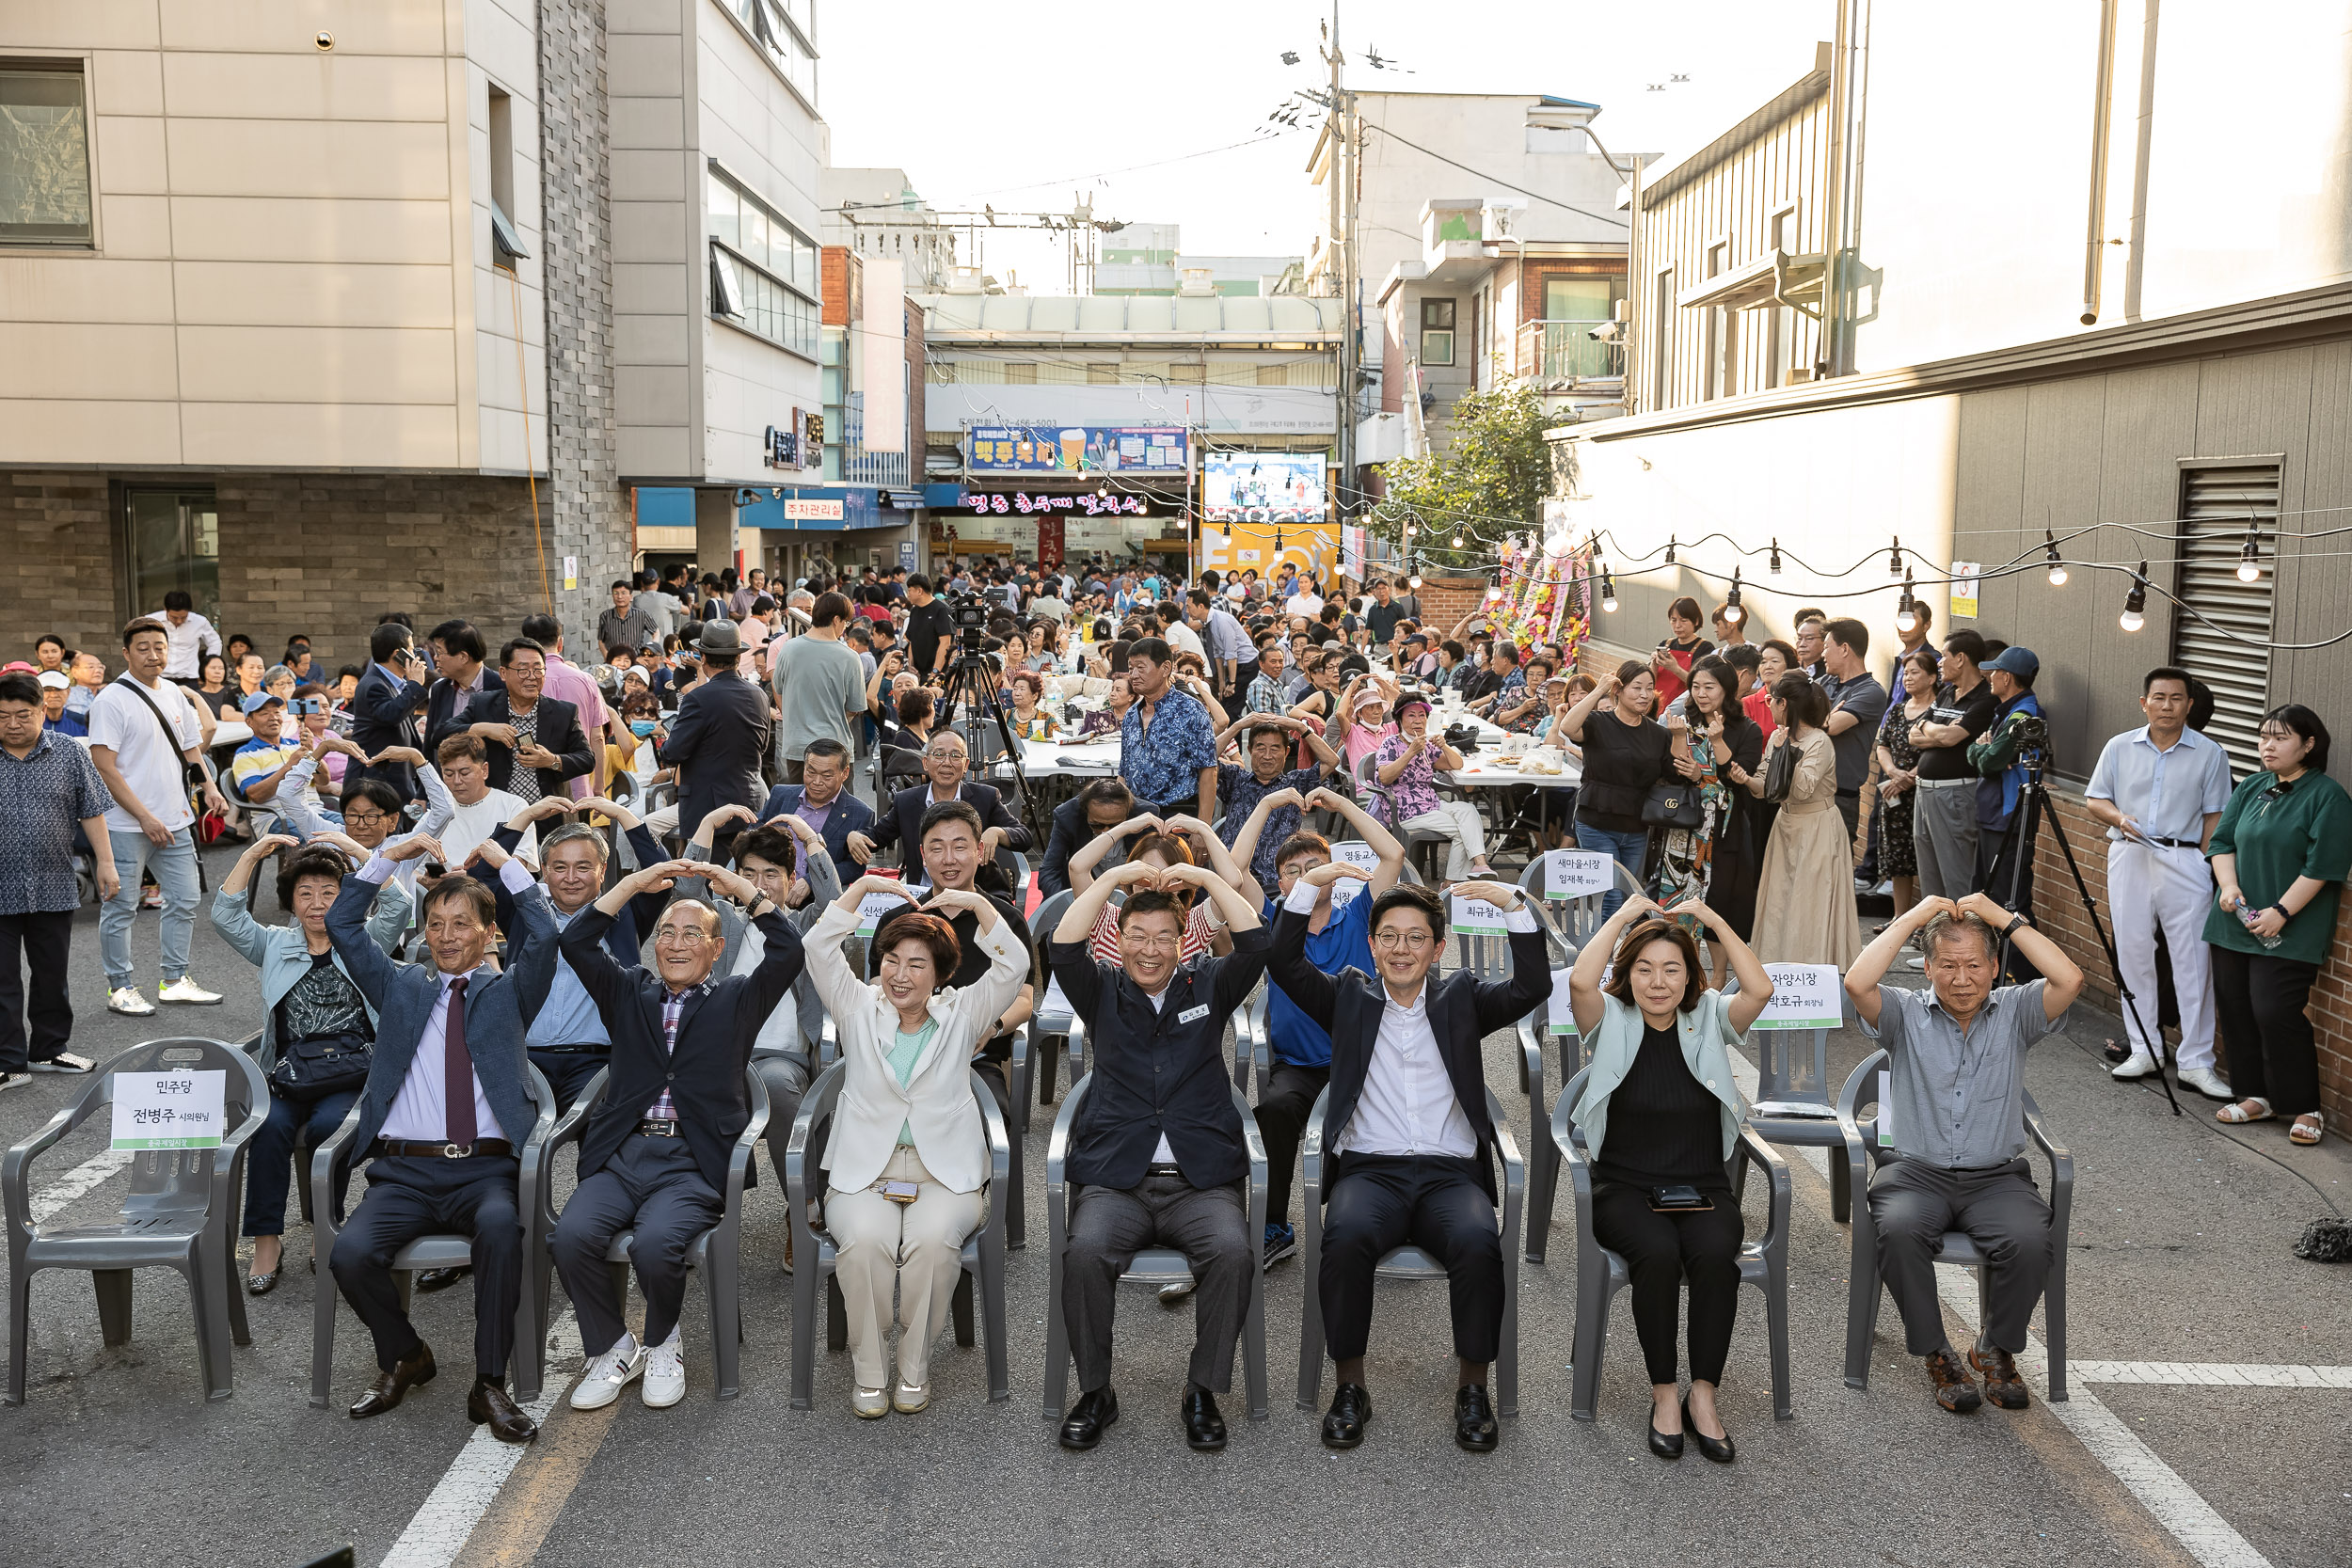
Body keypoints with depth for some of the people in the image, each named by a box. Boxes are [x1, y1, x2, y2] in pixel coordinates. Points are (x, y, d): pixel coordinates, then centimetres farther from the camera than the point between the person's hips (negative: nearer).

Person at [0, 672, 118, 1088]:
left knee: (53, 975, 12)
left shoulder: (69, 754, 2)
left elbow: (92, 811, 6)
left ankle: (48, 1050, 26)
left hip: (53, 887, 2)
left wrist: (105, 862, 2)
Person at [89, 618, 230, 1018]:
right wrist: (144, 817, -19)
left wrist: (208, 787, 2)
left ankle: (175, 981, 22)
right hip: (127, 825, -7)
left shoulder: (176, 695, 11)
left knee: (185, 900, 11)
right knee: (121, 907, 3)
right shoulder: (112, 700, -10)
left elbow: (191, 748, 21)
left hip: (174, 820, 7)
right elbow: (105, 767, -15)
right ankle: (120, 988, 13)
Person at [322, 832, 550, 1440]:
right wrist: (391, 856, 7)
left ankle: (490, 1384, -21)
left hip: (485, 1169, -2)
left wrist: (505, 864, 2)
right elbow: (342, 924, 12)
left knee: (501, 1227, -35)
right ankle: (404, 1357, 6)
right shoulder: (400, 986, 20)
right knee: (351, 1253, -26)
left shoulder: (507, 991, 16)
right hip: (404, 1170, 2)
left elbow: (545, 934, -1)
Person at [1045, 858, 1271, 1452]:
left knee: (1234, 1251, -30)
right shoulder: (1102, 993, 15)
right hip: (1116, 1180, 0)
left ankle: (1203, 1391, -11)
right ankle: (1094, 1392, -9)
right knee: (1085, 1252, -30)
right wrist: (1115, 878, -3)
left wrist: (1203, 878, 0)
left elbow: (1256, 945, 0)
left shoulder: (1208, 987, 16)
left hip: (1200, 1181, 0)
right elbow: (1062, 949, -4)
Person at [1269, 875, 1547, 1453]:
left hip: (1450, 1173, 0)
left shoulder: (1461, 996, 16)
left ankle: (1474, 1389, -11)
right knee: (1346, 1235, -34)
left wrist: (1514, 904, -11)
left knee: (1478, 1242, -32)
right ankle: (1350, 1387, -15)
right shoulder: (1349, 996, 16)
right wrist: (1308, 885, -9)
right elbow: (1284, 963, 2)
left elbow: (1533, 987, 1)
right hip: (1369, 1169, 0)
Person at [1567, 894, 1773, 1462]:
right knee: (1658, 1253, -32)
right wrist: (1625, 915, -10)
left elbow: (1761, 989, -13)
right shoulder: (1612, 1022, 2)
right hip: (1625, 1189, -1)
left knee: (1714, 1254, -31)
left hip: (1704, 1189, 1)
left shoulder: (1709, 1020, 6)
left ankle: (1703, 1393, -16)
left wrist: (1714, 920, -8)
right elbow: (1580, 981, -20)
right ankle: (1664, 1393, -15)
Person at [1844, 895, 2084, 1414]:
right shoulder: (1906, 1014, 5)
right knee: (1899, 1229, -33)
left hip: (1997, 1176, 1)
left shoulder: (2015, 1012, 8)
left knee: (2029, 1239, -30)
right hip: (1915, 1171, -1)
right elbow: (1857, 983, -17)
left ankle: (1997, 1348, -2)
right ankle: (1936, 1354, -10)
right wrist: (1913, 917, -9)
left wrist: (2006, 918, -7)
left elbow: (2069, 980, -12)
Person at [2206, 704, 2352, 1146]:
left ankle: (2306, 1109, 2)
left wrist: (2280, 913, -18)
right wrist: (2229, 885, -5)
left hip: (2289, 933, -7)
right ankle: (2256, 1096, 21)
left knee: (2276, 1014, -11)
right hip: (2236, 923, 7)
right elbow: (2222, 841, 13)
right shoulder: (2250, 789, 13)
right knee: (2236, 1010, 7)